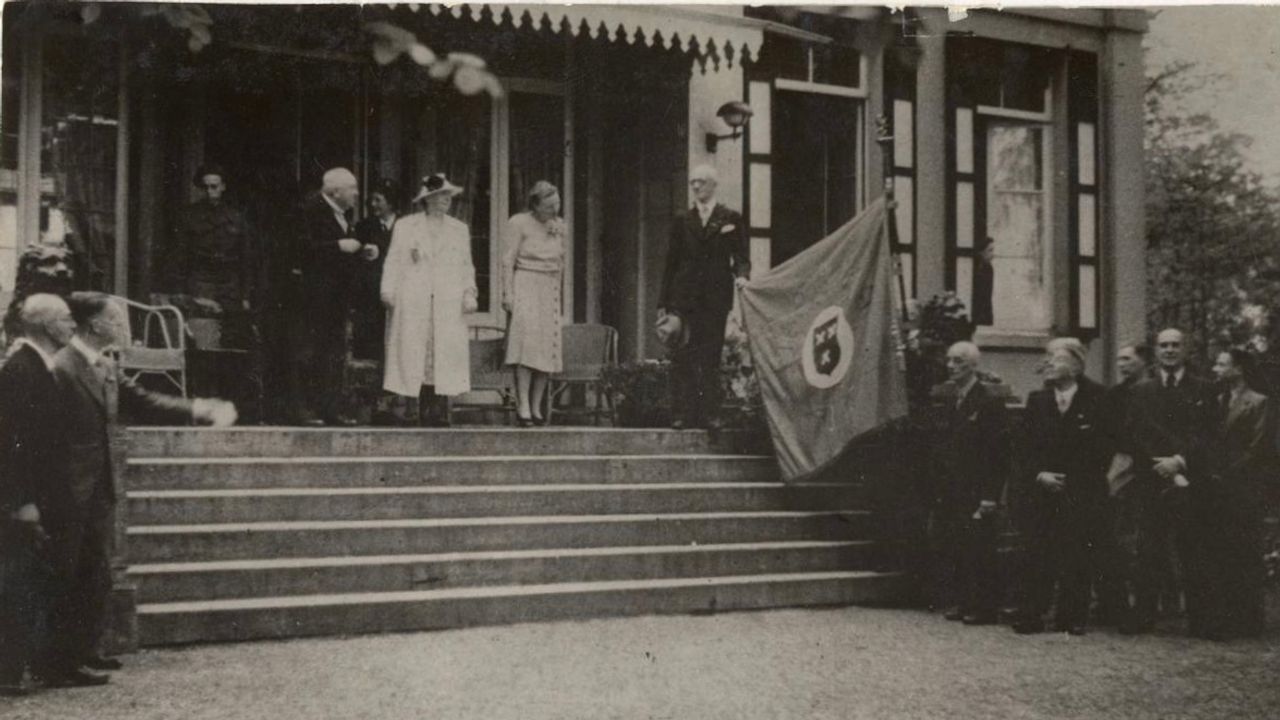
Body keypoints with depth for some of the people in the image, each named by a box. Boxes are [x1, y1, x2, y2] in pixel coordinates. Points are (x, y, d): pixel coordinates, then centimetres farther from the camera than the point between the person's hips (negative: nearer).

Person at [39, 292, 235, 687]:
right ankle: (57, 665, 7)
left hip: (99, 491, 9)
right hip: (68, 494, -9)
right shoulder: (61, 368, -18)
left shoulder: (106, 368, 10)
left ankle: (83, 651, 29)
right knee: (66, 579, -1)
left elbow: (142, 403, 13)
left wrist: (199, 409, 2)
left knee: (96, 577, 17)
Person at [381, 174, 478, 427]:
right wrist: (389, 291, -4)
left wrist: (469, 293, 4)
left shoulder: (460, 229, 18)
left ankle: (440, 410, -5)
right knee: (416, 353, -6)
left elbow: (466, 266, 17)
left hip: (449, 304, 2)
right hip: (413, 303, -2)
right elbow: (394, 261, 7)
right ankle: (424, 410, -4)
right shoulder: (405, 226, 11)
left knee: (445, 353, -7)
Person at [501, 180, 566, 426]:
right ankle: (522, 407, -23)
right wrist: (507, 293, -14)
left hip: (549, 290, 6)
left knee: (546, 348, 1)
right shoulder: (518, 223, -5)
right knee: (527, 343, -19)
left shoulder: (558, 225, 13)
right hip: (525, 285, -6)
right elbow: (508, 261, -8)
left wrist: (557, 290, 16)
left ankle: (536, 407, 5)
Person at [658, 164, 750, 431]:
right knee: (682, 357, -4)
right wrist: (663, 302, 6)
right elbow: (671, 263, 11)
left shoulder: (731, 220, 9)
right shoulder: (682, 223, 13)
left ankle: (710, 414, 2)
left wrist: (742, 275, -18)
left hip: (715, 298, -1)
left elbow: (741, 256, 5)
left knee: (711, 357, -1)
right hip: (684, 297, 1)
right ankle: (682, 413, -2)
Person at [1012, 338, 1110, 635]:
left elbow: (1104, 447, 1)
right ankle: (1031, 616, 3)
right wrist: (1038, 475, -7)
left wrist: (1071, 481, -5)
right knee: (1037, 555, -1)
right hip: (1043, 490, 3)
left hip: (1082, 495, -3)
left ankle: (1072, 617, 7)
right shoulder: (1037, 401, 10)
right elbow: (1026, 447, 9)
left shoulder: (1096, 400, 0)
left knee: (1076, 557, -2)